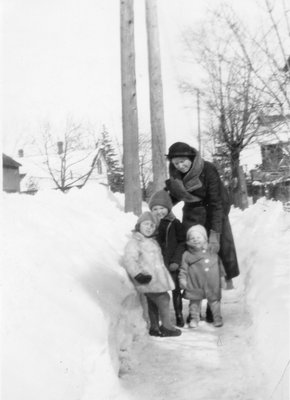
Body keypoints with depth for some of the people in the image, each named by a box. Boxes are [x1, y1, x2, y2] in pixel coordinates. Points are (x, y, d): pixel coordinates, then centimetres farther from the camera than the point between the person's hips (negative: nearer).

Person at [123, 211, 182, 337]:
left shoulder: (152, 241, 19)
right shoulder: (134, 243, -12)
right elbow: (128, 260, -23)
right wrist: (138, 275, -32)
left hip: (157, 279, 9)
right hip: (148, 280, -9)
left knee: (153, 303, 14)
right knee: (163, 300, -9)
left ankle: (154, 327, 23)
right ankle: (166, 326, 2)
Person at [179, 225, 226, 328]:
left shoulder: (212, 253, 6)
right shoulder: (187, 255, -1)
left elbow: (219, 265, 14)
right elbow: (184, 269, 0)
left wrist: (222, 276, 13)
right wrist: (182, 279, -9)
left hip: (212, 284, 1)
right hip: (195, 285, -1)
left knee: (214, 300, 8)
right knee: (195, 301, 7)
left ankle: (217, 318, 23)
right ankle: (194, 318, 23)